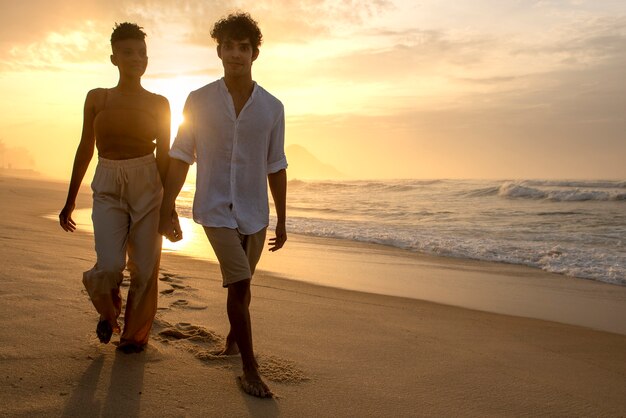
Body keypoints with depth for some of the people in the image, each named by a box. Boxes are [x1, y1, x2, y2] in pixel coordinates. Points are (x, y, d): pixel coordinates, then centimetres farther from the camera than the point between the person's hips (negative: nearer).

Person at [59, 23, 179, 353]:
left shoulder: (158, 103, 4)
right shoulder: (96, 98, 6)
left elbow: (164, 155, 6)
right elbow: (85, 149, 9)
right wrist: (70, 199, 10)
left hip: (148, 186, 0)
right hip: (107, 189, 0)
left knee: (144, 267, 0)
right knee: (110, 265, -13)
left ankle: (135, 332, 22)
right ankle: (108, 311, 21)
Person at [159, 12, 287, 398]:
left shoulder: (272, 107, -1)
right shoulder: (199, 101, -5)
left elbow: (276, 168, 4)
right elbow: (180, 159, -1)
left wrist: (281, 221, 7)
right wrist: (167, 210, -2)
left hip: (254, 213, 3)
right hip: (216, 209, -3)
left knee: (242, 285, 17)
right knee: (239, 284, -12)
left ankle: (233, 338, 45)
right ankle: (250, 369, 1)